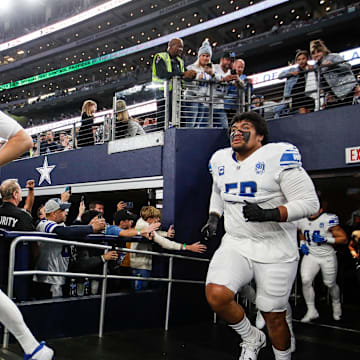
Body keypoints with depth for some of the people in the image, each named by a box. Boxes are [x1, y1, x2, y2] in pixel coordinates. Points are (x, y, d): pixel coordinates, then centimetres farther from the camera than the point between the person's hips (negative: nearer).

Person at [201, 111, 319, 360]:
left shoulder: (279, 157, -13)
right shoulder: (220, 160, 7)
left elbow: (310, 202, -15)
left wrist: (269, 214, -27)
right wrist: (213, 218, 13)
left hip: (276, 250, -4)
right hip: (235, 244, 4)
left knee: (274, 317, 6)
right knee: (216, 295, -19)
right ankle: (252, 339, 10)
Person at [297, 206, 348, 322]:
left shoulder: (329, 220, -20)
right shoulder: (301, 220, -3)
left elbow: (344, 239, -17)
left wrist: (325, 239, -27)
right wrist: (302, 243, 3)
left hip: (328, 257, -3)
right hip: (310, 255, 3)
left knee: (330, 284, 11)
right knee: (305, 281, -14)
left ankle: (336, 304, 43)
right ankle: (311, 311, 1)